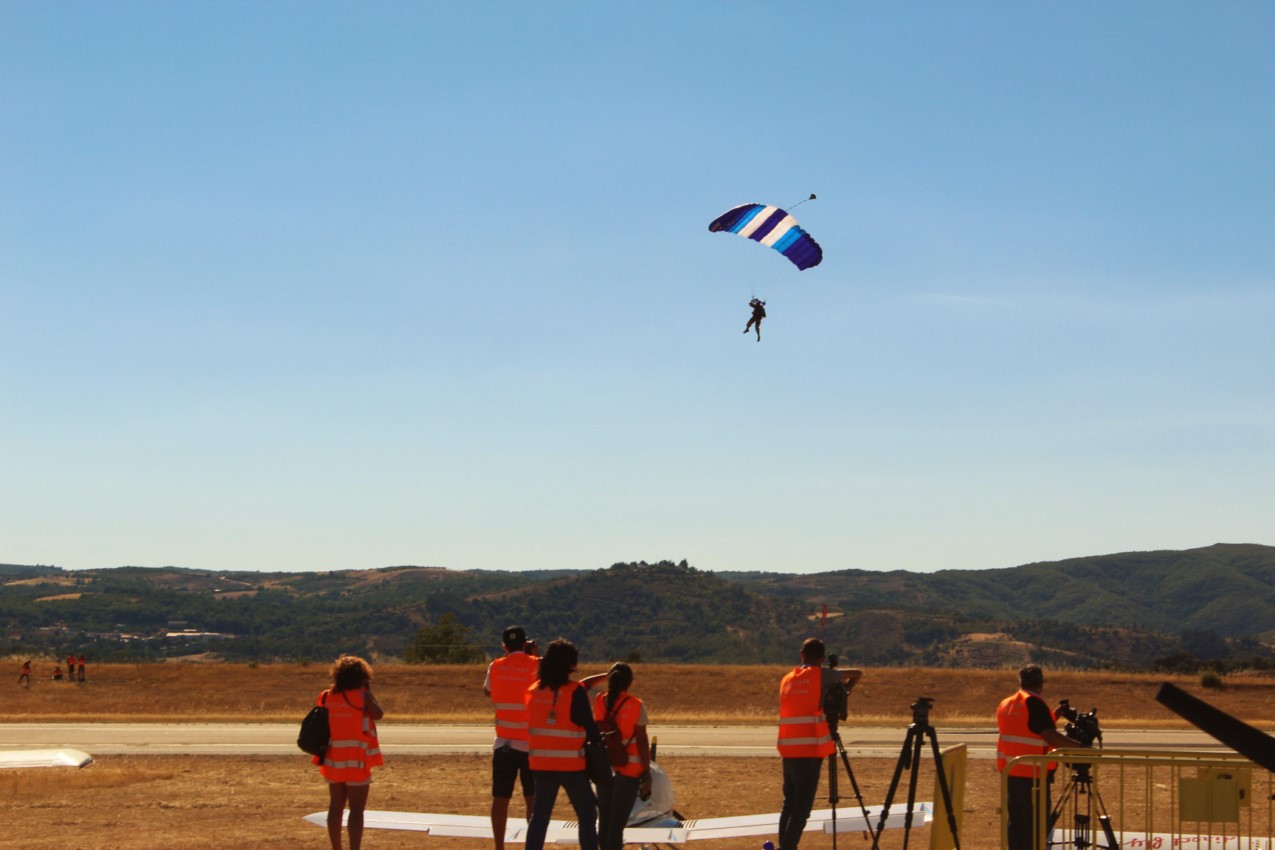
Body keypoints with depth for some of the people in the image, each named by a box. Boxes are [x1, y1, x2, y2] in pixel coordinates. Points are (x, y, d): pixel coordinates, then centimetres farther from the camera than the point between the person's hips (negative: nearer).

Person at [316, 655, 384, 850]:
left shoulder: (327, 696, 4)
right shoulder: (361, 695, -11)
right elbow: (378, 714, -5)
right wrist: (368, 691, 0)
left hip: (333, 759, 5)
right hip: (356, 760, -5)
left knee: (336, 806, 14)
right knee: (357, 809, -4)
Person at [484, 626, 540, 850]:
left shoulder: (496, 667, 4)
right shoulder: (536, 665, -5)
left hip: (504, 744, 2)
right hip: (532, 744, -2)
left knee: (500, 798, 4)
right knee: (533, 799, 5)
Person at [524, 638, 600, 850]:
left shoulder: (533, 691, 3)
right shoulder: (575, 692, -12)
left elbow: (533, 724, 10)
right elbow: (589, 726, -9)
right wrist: (599, 741, 12)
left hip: (541, 763, 5)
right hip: (570, 763, -5)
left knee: (539, 815, 10)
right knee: (587, 815, 6)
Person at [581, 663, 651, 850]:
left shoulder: (599, 701, 1)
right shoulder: (636, 706, -8)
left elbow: (582, 685, 21)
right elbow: (642, 741, -9)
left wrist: (605, 675, 22)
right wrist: (647, 774, -4)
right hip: (629, 769, -4)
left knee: (604, 820, 14)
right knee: (617, 824, -5)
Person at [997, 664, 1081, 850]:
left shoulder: (1005, 704, 12)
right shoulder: (1034, 704, -14)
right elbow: (1050, 736, -22)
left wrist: (1053, 717, 20)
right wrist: (1079, 746, -18)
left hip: (1010, 771, 8)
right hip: (1032, 773, -8)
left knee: (1016, 820, 13)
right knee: (1036, 822, -5)